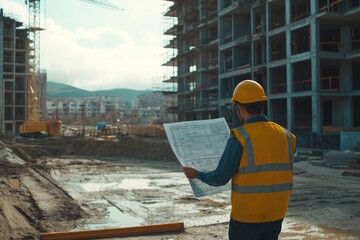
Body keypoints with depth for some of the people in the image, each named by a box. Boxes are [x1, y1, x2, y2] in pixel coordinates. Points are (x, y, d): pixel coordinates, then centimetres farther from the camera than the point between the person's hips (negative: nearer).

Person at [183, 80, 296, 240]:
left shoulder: (239, 138, -17)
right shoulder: (285, 136, 1)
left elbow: (220, 178, -12)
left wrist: (197, 174, 7)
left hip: (246, 216, -5)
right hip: (276, 215, 6)